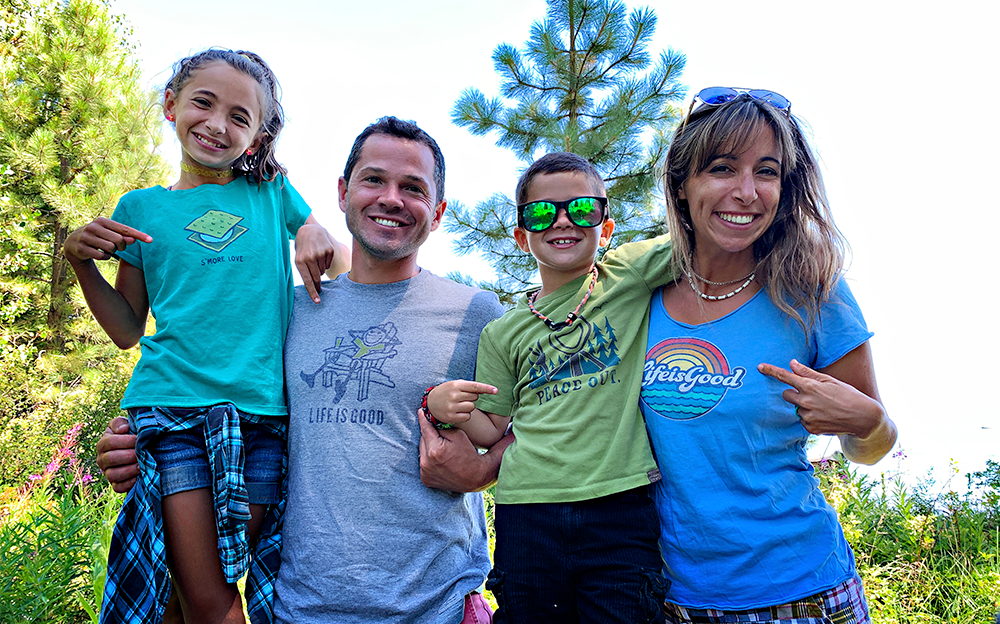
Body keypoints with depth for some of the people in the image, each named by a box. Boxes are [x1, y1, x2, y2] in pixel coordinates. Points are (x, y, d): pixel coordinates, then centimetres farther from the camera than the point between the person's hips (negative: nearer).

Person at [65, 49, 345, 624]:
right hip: (172, 404, 0)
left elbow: (337, 254, 17)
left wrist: (315, 234, -5)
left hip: (263, 408, 1)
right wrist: (81, 261, -2)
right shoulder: (142, 208, 11)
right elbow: (127, 330, 14)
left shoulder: (272, 193, 11)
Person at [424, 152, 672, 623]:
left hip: (621, 509, -1)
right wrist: (444, 407, -5)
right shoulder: (503, 333, 9)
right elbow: (492, 429, 11)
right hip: (527, 515, 2)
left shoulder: (629, 275, 5)